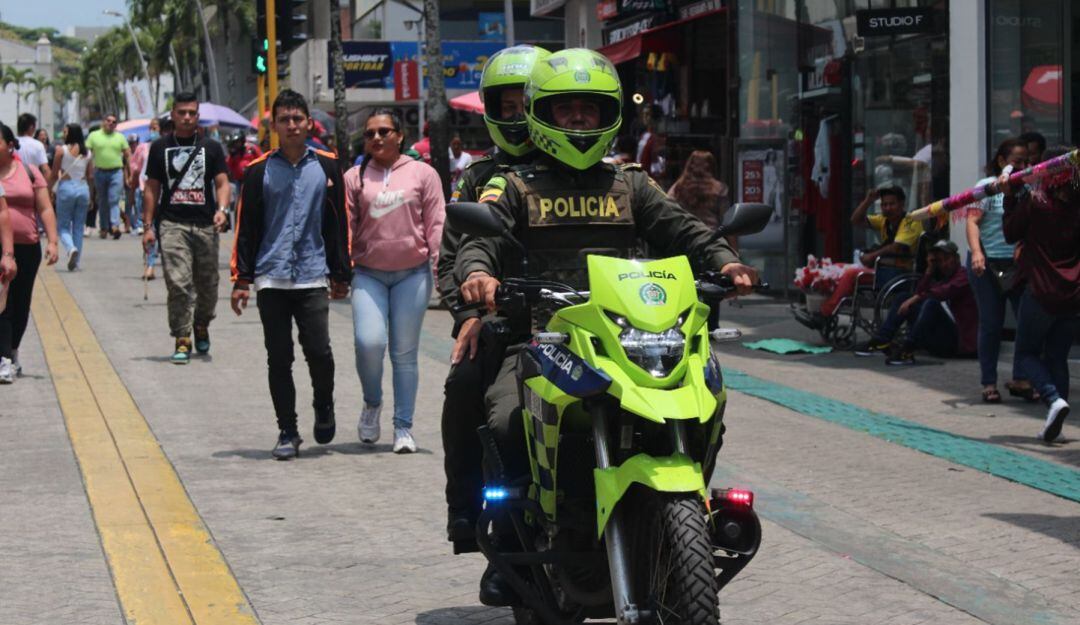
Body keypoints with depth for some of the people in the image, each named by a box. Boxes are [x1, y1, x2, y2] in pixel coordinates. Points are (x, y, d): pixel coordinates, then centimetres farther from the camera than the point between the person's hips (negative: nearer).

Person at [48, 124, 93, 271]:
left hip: (66, 187, -3)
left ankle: (71, 248, -24)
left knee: (63, 226, 4)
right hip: (83, 188, 4)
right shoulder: (87, 153, 5)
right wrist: (91, 198, 15)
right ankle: (76, 260, 11)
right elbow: (90, 176, 7)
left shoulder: (61, 150, -6)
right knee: (78, 226, 11)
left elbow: (54, 175, -6)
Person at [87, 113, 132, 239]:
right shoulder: (94, 136, 6)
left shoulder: (120, 137, 9)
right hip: (100, 171, 1)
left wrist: (127, 174, 4)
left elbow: (127, 155, 10)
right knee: (102, 202, 8)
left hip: (116, 172, -1)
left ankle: (115, 226, -21)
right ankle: (104, 228, 16)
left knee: (114, 200, -12)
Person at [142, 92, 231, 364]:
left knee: (207, 284, 9)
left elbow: (222, 182, 4)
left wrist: (222, 209, -15)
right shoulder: (160, 148, 9)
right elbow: (152, 188, 11)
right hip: (172, 225, -1)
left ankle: (201, 326, 34)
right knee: (178, 283, -12)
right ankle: (182, 340, -8)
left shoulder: (211, 148, 9)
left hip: (205, 225, 1)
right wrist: (148, 226, 6)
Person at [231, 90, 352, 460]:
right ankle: (287, 433, 11)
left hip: (313, 277, 0)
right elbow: (246, 228, 6)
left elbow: (338, 225, 10)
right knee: (279, 359, 2)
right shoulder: (259, 171, 5)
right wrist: (241, 279, 1)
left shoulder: (326, 167, 7)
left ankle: (324, 407, 18)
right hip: (271, 279, 1)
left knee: (318, 352, -10)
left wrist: (341, 275, 9)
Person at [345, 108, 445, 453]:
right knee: (369, 343, -15)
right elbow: (345, 225, 7)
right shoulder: (354, 178, 8)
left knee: (405, 353, 3)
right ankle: (372, 403, 14)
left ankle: (403, 427, 11)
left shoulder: (422, 174, 6)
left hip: (412, 273, 0)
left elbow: (436, 222, 4)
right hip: (368, 275, 0)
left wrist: (438, 267, -2)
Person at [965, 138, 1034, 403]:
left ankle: (1020, 380, 11)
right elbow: (972, 221, -13)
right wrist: (976, 252, -27)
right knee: (991, 324, 2)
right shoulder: (988, 187, -4)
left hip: (1020, 266, 4)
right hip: (989, 265, -4)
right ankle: (989, 383, 12)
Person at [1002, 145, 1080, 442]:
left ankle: (1054, 399, -15)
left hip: (1041, 293, -4)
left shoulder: (1034, 201, -11)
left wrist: (1009, 197, 6)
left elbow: (1011, 234, 2)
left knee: (1027, 353, 11)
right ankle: (1054, 426, 9)